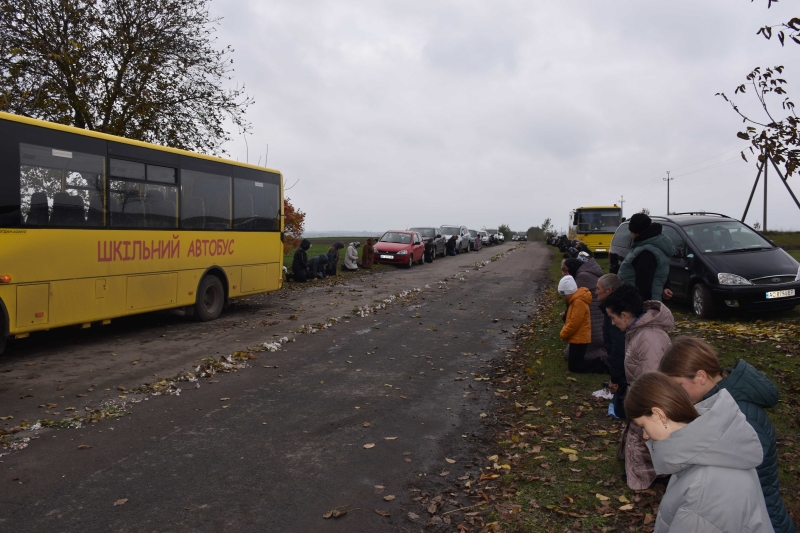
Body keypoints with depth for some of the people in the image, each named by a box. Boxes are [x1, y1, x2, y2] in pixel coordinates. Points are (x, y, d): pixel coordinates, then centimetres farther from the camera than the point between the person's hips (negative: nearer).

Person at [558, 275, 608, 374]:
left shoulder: (579, 302, -23)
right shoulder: (576, 300, 10)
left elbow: (574, 324, -24)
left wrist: (563, 334, -11)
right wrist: (564, 332, 7)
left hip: (579, 339, -10)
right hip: (578, 338, 10)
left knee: (573, 366, -5)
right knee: (573, 360, 18)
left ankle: (602, 366, -5)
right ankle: (600, 362, 14)